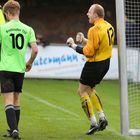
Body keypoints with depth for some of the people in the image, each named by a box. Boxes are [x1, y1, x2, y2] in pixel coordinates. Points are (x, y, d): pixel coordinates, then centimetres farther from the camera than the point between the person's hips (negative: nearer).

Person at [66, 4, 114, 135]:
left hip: (94, 64, -9)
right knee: (90, 89, 25)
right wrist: (84, 40, 9)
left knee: (82, 91, 3)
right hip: (105, 63, 9)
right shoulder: (109, 27, 7)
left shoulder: (95, 30, -21)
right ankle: (102, 117, 17)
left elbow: (89, 52, -22)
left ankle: (93, 123, 1)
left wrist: (74, 45, -11)